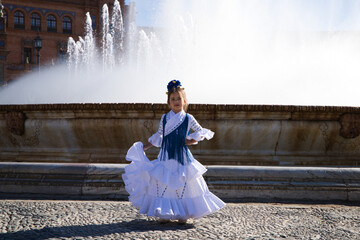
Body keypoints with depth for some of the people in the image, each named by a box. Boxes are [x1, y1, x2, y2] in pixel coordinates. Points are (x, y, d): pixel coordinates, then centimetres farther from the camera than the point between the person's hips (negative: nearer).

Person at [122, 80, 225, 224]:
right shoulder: (164, 118, 5)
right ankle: (164, 213, 12)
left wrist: (192, 140, -9)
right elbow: (158, 137, 15)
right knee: (163, 184, 1)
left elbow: (201, 132, 5)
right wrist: (146, 147, 15)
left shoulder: (188, 118, -1)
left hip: (182, 156, -2)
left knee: (183, 184, 1)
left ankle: (183, 214, 13)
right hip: (166, 157, 2)